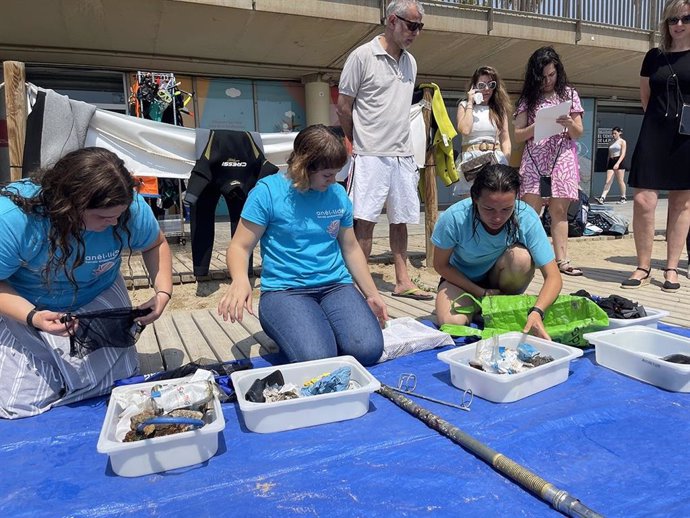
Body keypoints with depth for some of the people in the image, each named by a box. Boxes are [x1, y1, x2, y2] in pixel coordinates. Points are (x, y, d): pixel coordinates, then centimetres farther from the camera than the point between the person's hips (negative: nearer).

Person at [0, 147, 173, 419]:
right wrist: (32, 317, -38)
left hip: (100, 302, 2)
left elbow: (156, 244, -4)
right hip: (25, 309, -1)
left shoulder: (131, 208, -26)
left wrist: (163, 292, -17)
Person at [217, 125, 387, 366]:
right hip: (284, 290, -3)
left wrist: (372, 294, 19)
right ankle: (288, 333, 5)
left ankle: (326, 329, 8)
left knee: (368, 350, -22)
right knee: (317, 358, -29)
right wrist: (240, 280, -26)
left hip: (336, 286, 4)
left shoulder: (338, 194, 8)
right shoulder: (268, 191, -5)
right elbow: (240, 247, -4)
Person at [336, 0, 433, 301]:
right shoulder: (362, 56, -5)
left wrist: (400, 142, 15)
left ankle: (402, 281, 18)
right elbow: (343, 107, -2)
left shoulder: (410, 62, 14)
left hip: (403, 155, 6)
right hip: (371, 155, -6)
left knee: (400, 219, 9)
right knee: (364, 220, -6)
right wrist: (360, 143, 7)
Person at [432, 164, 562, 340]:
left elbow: (553, 277, -26)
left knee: (521, 256, -32)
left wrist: (537, 312, -44)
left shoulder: (527, 218, -28)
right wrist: (482, 293, -19)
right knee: (451, 322, -30)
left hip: (503, 281, 1)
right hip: (463, 279, -1)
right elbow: (441, 265, -13)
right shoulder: (454, 218, -29)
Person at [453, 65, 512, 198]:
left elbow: (505, 139, 12)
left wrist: (508, 164, 0)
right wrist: (470, 103, -1)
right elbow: (465, 130, -9)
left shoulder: (500, 108, 16)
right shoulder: (464, 105, 9)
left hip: (496, 159, 2)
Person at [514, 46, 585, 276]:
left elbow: (578, 133, 10)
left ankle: (562, 260, 1)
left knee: (559, 211, 0)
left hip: (562, 158, 1)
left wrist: (569, 124, -12)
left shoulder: (569, 94, 11)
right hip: (534, 159, -1)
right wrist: (537, 126, -14)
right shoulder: (528, 98, 9)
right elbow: (517, 135, 4)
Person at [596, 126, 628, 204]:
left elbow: (623, 154, -11)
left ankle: (623, 197, 16)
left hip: (619, 161, -5)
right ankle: (602, 198, -17)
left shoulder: (622, 142, 0)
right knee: (608, 181, -6)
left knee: (620, 181, 2)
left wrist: (617, 163, -24)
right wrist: (608, 165, 15)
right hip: (611, 161, 5)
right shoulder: (611, 142, 17)